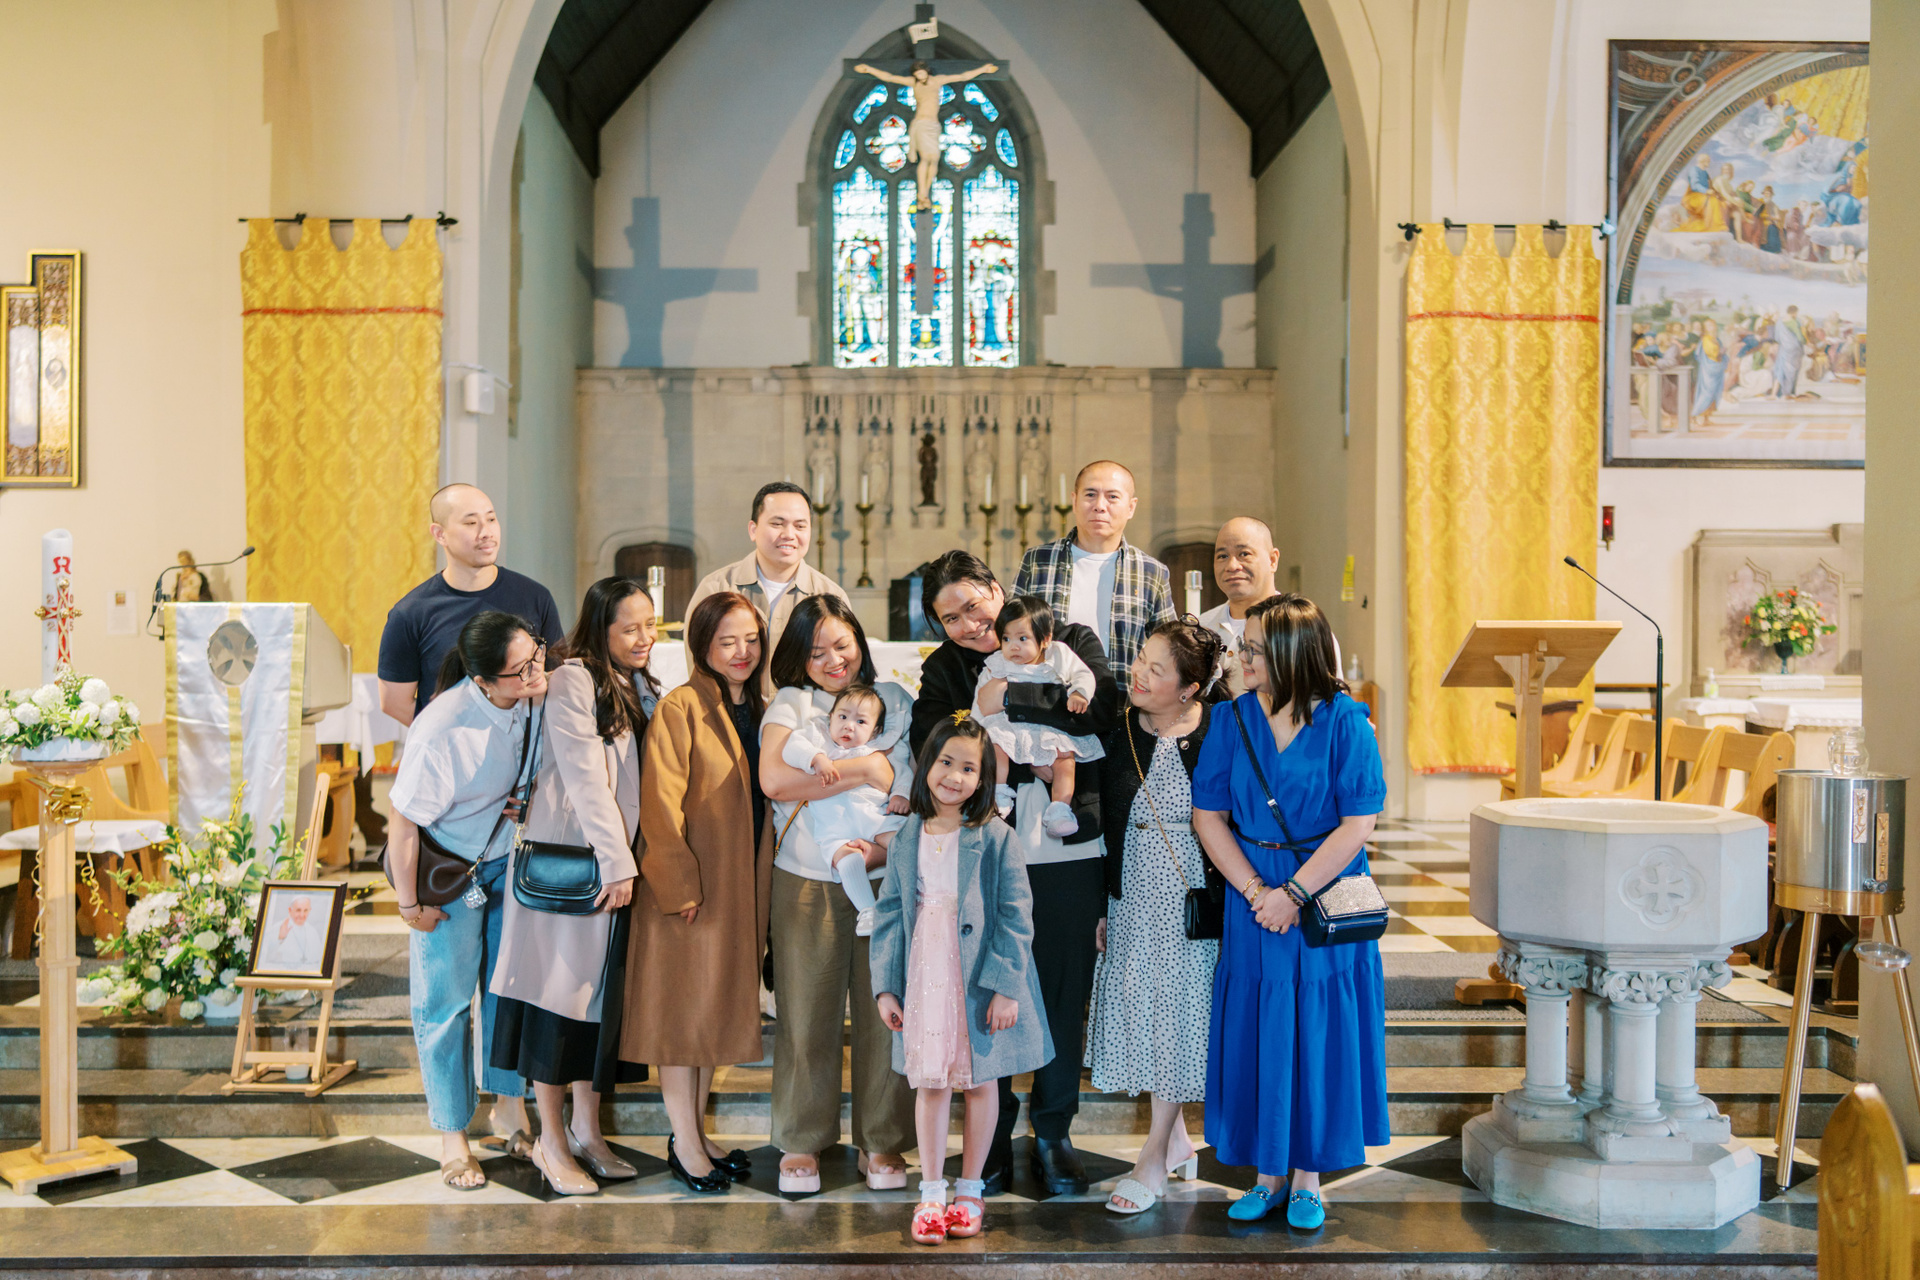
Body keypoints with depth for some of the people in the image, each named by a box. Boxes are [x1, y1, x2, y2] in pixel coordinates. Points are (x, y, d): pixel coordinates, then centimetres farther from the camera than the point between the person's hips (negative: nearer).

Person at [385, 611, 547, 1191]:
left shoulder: (538, 697, -19)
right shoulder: (441, 730, -34)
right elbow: (403, 823, -22)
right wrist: (409, 902, -12)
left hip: (512, 859, 5)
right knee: (446, 1000, 6)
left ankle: (510, 1105, 32)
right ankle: (452, 1135, 22)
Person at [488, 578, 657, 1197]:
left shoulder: (640, 688, 14)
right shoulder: (571, 682, -12)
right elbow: (585, 779, -17)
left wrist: (626, 861, 8)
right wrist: (617, 863, -19)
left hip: (616, 860, 8)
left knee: (602, 990, 11)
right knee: (559, 988, -1)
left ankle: (587, 1130, 20)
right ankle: (551, 1140, 10)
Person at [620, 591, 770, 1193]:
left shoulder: (755, 709, 11)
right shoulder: (680, 708, -12)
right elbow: (660, 804, -16)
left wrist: (757, 888, 10)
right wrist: (678, 884, -18)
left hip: (741, 886, 7)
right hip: (690, 886, -7)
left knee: (721, 1005, 13)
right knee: (683, 1008, 2)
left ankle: (698, 1129, 25)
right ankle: (685, 1143, 11)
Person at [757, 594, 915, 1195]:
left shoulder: (895, 700, 12)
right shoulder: (789, 704, 5)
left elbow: (915, 784, 8)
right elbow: (774, 779, -12)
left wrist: (888, 840, -10)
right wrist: (867, 771, -10)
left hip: (884, 879, 1)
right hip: (808, 881, -1)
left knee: (885, 1010, 3)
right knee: (807, 1012, 3)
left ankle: (883, 1141, 17)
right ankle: (801, 1142, 17)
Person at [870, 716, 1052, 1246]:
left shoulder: (994, 839, -7)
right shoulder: (906, 840, 4)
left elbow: (1016, 917, -7)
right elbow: (889, 915, 7)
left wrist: (1006, 986, -12)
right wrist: (885, 986, 3)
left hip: (980, 982, -2)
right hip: (924, 981, 2)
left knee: (980, 1081, 9)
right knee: (929, 1083, 7)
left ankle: (971, 1190, 24)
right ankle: (931, 1193, 18)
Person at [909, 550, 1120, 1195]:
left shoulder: (1071, 641, 4)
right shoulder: (941, 671, 8)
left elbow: (1101, 708, -15)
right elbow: (936, 749, -10)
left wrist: (1006, 697, -13)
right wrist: (1029, 763, -17)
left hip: (1071, 852, -1)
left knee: (1064, 995, 7)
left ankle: (1054, 1133, 23)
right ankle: (993, 1135, 22)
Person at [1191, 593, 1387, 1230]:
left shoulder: (1344, 722, -9)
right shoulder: (1231, 719, -1)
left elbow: (1357, 825, -12)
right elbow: (1207, 815, -1)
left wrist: (1293, 892, -15)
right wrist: (1256, 891, -11)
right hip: (1253, 900, 2)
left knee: (1318, 1037, 5)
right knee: (1257, 1038, 7)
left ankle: (1308, 1178, 20)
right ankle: (1268, 1173, 22)